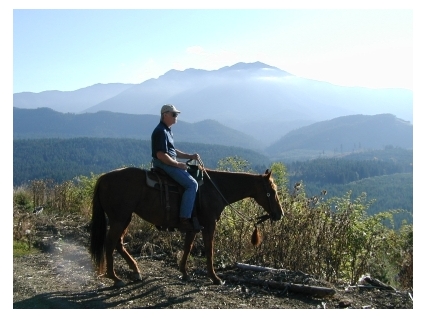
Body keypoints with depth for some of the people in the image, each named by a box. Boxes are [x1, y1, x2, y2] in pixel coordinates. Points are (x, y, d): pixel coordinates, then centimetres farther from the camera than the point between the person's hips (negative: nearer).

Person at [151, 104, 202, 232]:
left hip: (169, 163, 11)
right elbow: (161, 155, -24)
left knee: (192, 175, 18)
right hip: (163, 164, -11)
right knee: (192, 184, -19)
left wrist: (190, 156, 11)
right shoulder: (161, 131, -16)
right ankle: (184, 220, -21)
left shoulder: (167, 130, 17)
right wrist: (178, 164, -18)